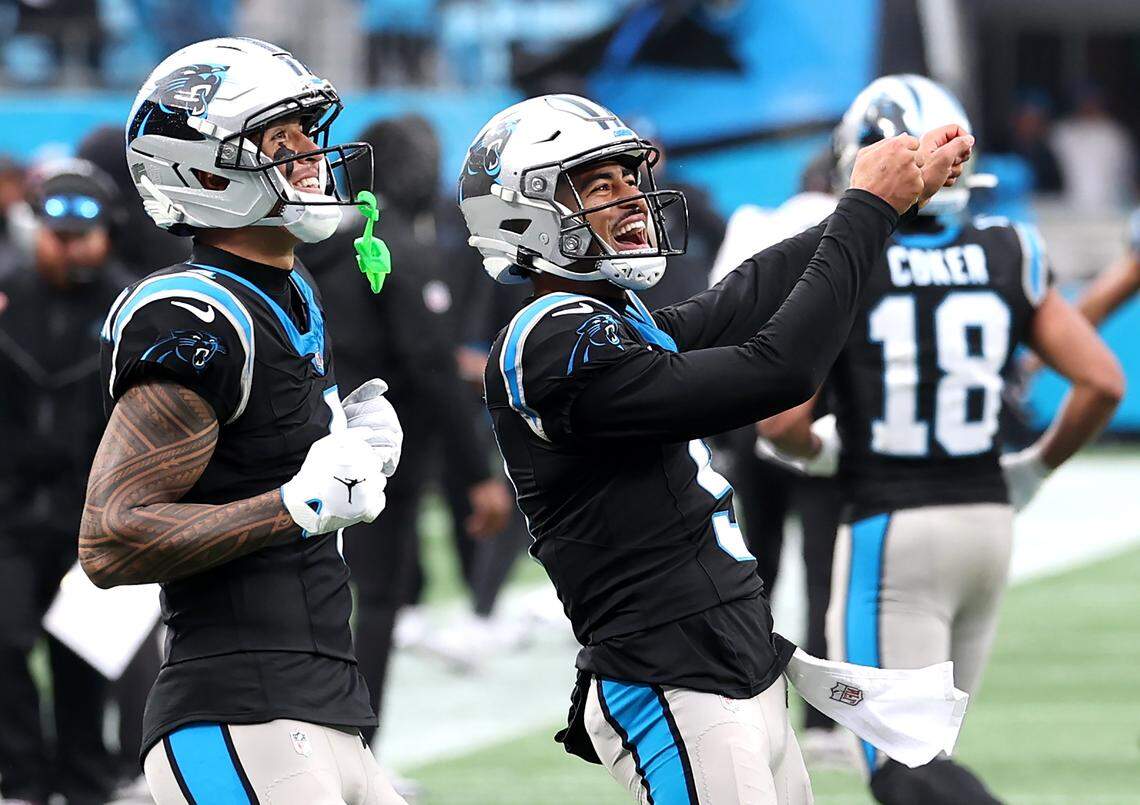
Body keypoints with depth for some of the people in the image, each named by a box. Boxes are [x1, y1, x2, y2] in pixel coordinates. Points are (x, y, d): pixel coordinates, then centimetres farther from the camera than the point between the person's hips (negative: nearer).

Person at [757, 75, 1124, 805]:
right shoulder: (1007, 259, 1)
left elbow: (781, 420, -15)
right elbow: (1102, 382, -2)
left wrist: (818, 451, 9)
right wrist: (1035, 470, 13)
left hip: (890, 533, -5)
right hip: (987, 521, 5)